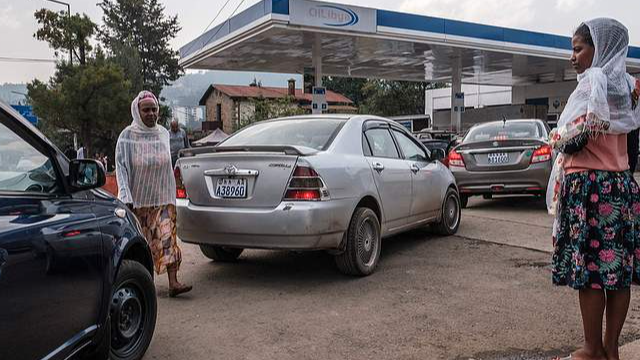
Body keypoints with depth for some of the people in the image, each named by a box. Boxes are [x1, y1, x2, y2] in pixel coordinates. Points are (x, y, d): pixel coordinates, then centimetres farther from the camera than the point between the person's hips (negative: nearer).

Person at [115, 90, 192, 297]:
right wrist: (125, 197, -19)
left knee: (167, 238, -7)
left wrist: (172, 195, 19)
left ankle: (173, 282, -11)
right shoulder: (127, 136, -4)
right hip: (138, 199, -2)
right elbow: (121, 167, -8)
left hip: (163, 198, 2)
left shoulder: (163, 134, 8)